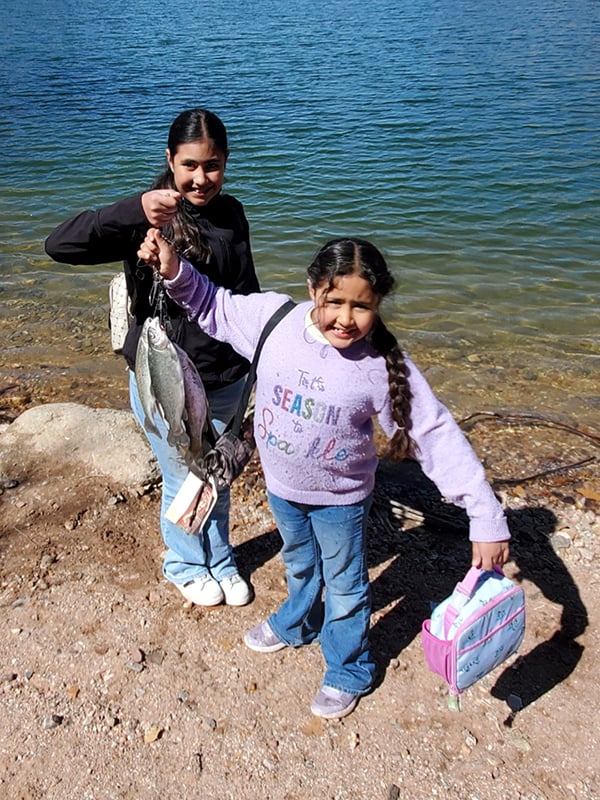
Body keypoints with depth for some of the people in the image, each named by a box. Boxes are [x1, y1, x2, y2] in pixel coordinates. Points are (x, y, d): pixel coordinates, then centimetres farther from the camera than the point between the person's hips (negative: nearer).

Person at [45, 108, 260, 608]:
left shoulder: (231, 214, -1)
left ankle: (220, 560, 47)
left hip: (225, 380, 4)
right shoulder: (147, 218, -17)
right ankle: (185, 565, 44)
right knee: (183, 482, 15)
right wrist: (136, 211, -44)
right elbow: (59, 246, -31)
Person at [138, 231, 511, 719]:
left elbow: (437, 437, -24)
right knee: (300, 565, 31)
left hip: (341, 499, -3)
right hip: (282, 487, 4)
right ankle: (296, 625, 61)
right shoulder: (275, 318, -19)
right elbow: (214, 307, -1)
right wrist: (175, 271, -18)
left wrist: (487, 518, -26)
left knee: (345, 587, 18)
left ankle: (348, 671, 44)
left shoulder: (383, 365, -27)